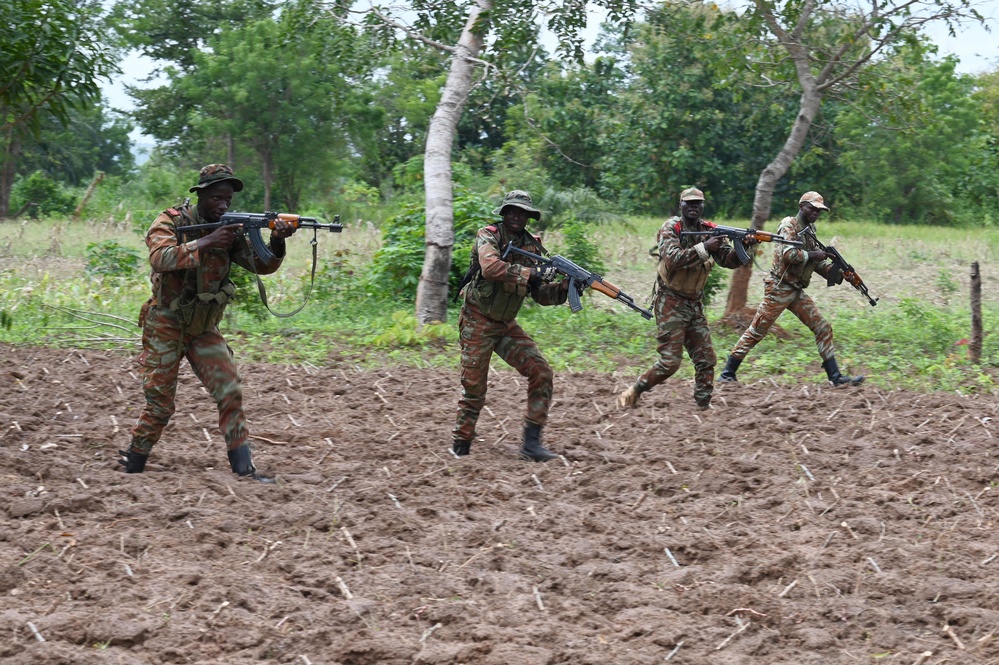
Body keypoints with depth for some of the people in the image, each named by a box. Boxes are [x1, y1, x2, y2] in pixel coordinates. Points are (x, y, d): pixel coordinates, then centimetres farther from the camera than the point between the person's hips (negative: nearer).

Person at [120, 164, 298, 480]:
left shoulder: (229, 231, 3)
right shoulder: (171, 221, -11)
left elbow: (261, 265, -6)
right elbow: (160, 258, -29)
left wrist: (277, 241, -26)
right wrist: (207, 242, -34)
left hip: (204, 329, 5)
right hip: (166, 326, -5)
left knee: (230, 393, -6)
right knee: (160, 404, -1)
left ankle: (244, 469, -3)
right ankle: (131, 469, 14)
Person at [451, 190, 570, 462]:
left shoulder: (532, 247, 4)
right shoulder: (488, 236, -12)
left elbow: (541, 295, 5)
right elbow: (491, 267, -34)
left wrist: (563, 288, -15)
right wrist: (533, 272, -35)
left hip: (507, 326, 6)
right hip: (478, 324, -5)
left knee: (541, 373, -8)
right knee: (474, 388, -2)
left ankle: (531, 442, -5)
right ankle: (460, 446, 15)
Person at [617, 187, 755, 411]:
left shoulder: (710, 231, 5)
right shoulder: (671, 229, -11)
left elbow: (729, 260, 2)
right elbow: (673, 259, -27)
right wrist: (704, 248, -30)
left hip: (695, 304, 6)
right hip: (671, 302, -6)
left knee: (706, 359, 1)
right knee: (670, 361, -10)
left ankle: (704, 406, 8)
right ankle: (632, 394, 5)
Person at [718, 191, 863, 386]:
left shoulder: (810, 230, 13)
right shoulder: (789, 225, -11)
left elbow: (817, 263, 14)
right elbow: (787, 254, -27)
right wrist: (812, 255, -19)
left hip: (797, 292, 8)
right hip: (779, 289, -8)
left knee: (823, 329, 3)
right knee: (756, 332, -4)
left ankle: (835, 376, 5)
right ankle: (727, 374, 3)